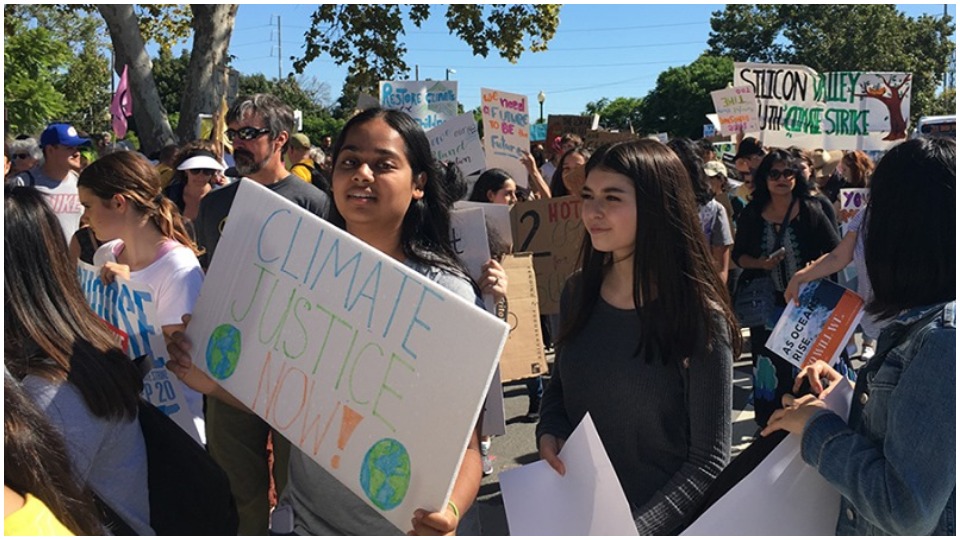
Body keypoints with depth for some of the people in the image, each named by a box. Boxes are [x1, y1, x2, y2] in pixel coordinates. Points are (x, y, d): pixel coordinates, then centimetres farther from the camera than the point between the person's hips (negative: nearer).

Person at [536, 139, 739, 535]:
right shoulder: (577, 292, -3)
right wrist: (548, 434, -8)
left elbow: (709, 461, -15)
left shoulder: (699, 317, -18)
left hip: (661, 525, -5)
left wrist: (638, 527, -23)